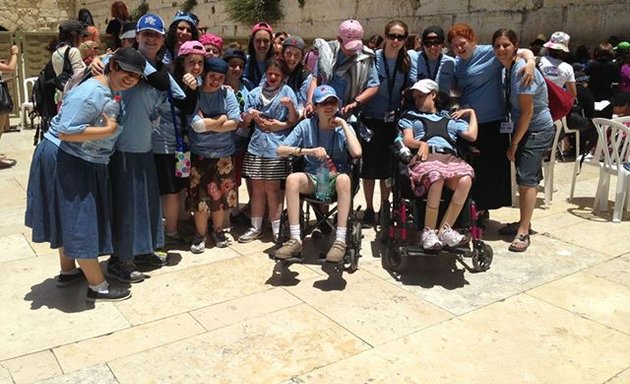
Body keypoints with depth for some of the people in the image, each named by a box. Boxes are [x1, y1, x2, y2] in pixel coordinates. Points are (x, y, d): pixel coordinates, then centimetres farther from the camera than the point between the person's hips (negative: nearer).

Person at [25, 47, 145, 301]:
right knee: (80, 222, -3)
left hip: (83, 163, 10)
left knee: (70, 219, 21)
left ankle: (68, 271, 38)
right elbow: (66, 132, -29)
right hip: (64, 162, -10)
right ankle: (98, 287, 7)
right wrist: (108, 130, -23)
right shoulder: (91, 93, -23)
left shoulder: (113, 92, 7)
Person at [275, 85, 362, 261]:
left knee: (344, 179, -37)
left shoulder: (343, 128, -2)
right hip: (312, 178, 1)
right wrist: (309, 151, -22)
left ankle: (340, 241, -33)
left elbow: (356, 152, -22)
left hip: (336, 179, -1)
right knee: (292, 178, -31)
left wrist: (344, 124, -15)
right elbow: (280, 150, -9)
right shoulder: (306, 125, -2)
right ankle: (295, 240, -28)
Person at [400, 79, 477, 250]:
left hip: (450, 157, 3)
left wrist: (472, 113, 27)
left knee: (465, 180, -34)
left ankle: (444, 229, -27)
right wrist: (421, 144, -8)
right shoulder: (410, 117, 31)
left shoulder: (452, 119, 34)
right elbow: (407, 140, 12)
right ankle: (428, 231, -29)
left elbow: (472, 136, 19)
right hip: (425, 157, -2)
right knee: (436, 178, -39)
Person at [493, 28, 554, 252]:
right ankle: (524, 222, 24)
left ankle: (523, 232, -7)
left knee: (526, 178, -11)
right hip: (524, 129, 9)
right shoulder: (507, 69, 6)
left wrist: (514, 144, -14)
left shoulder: (521, 71, -21)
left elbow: (527, 112, -20)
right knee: (525, 178, 13)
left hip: (538, 130, -8)